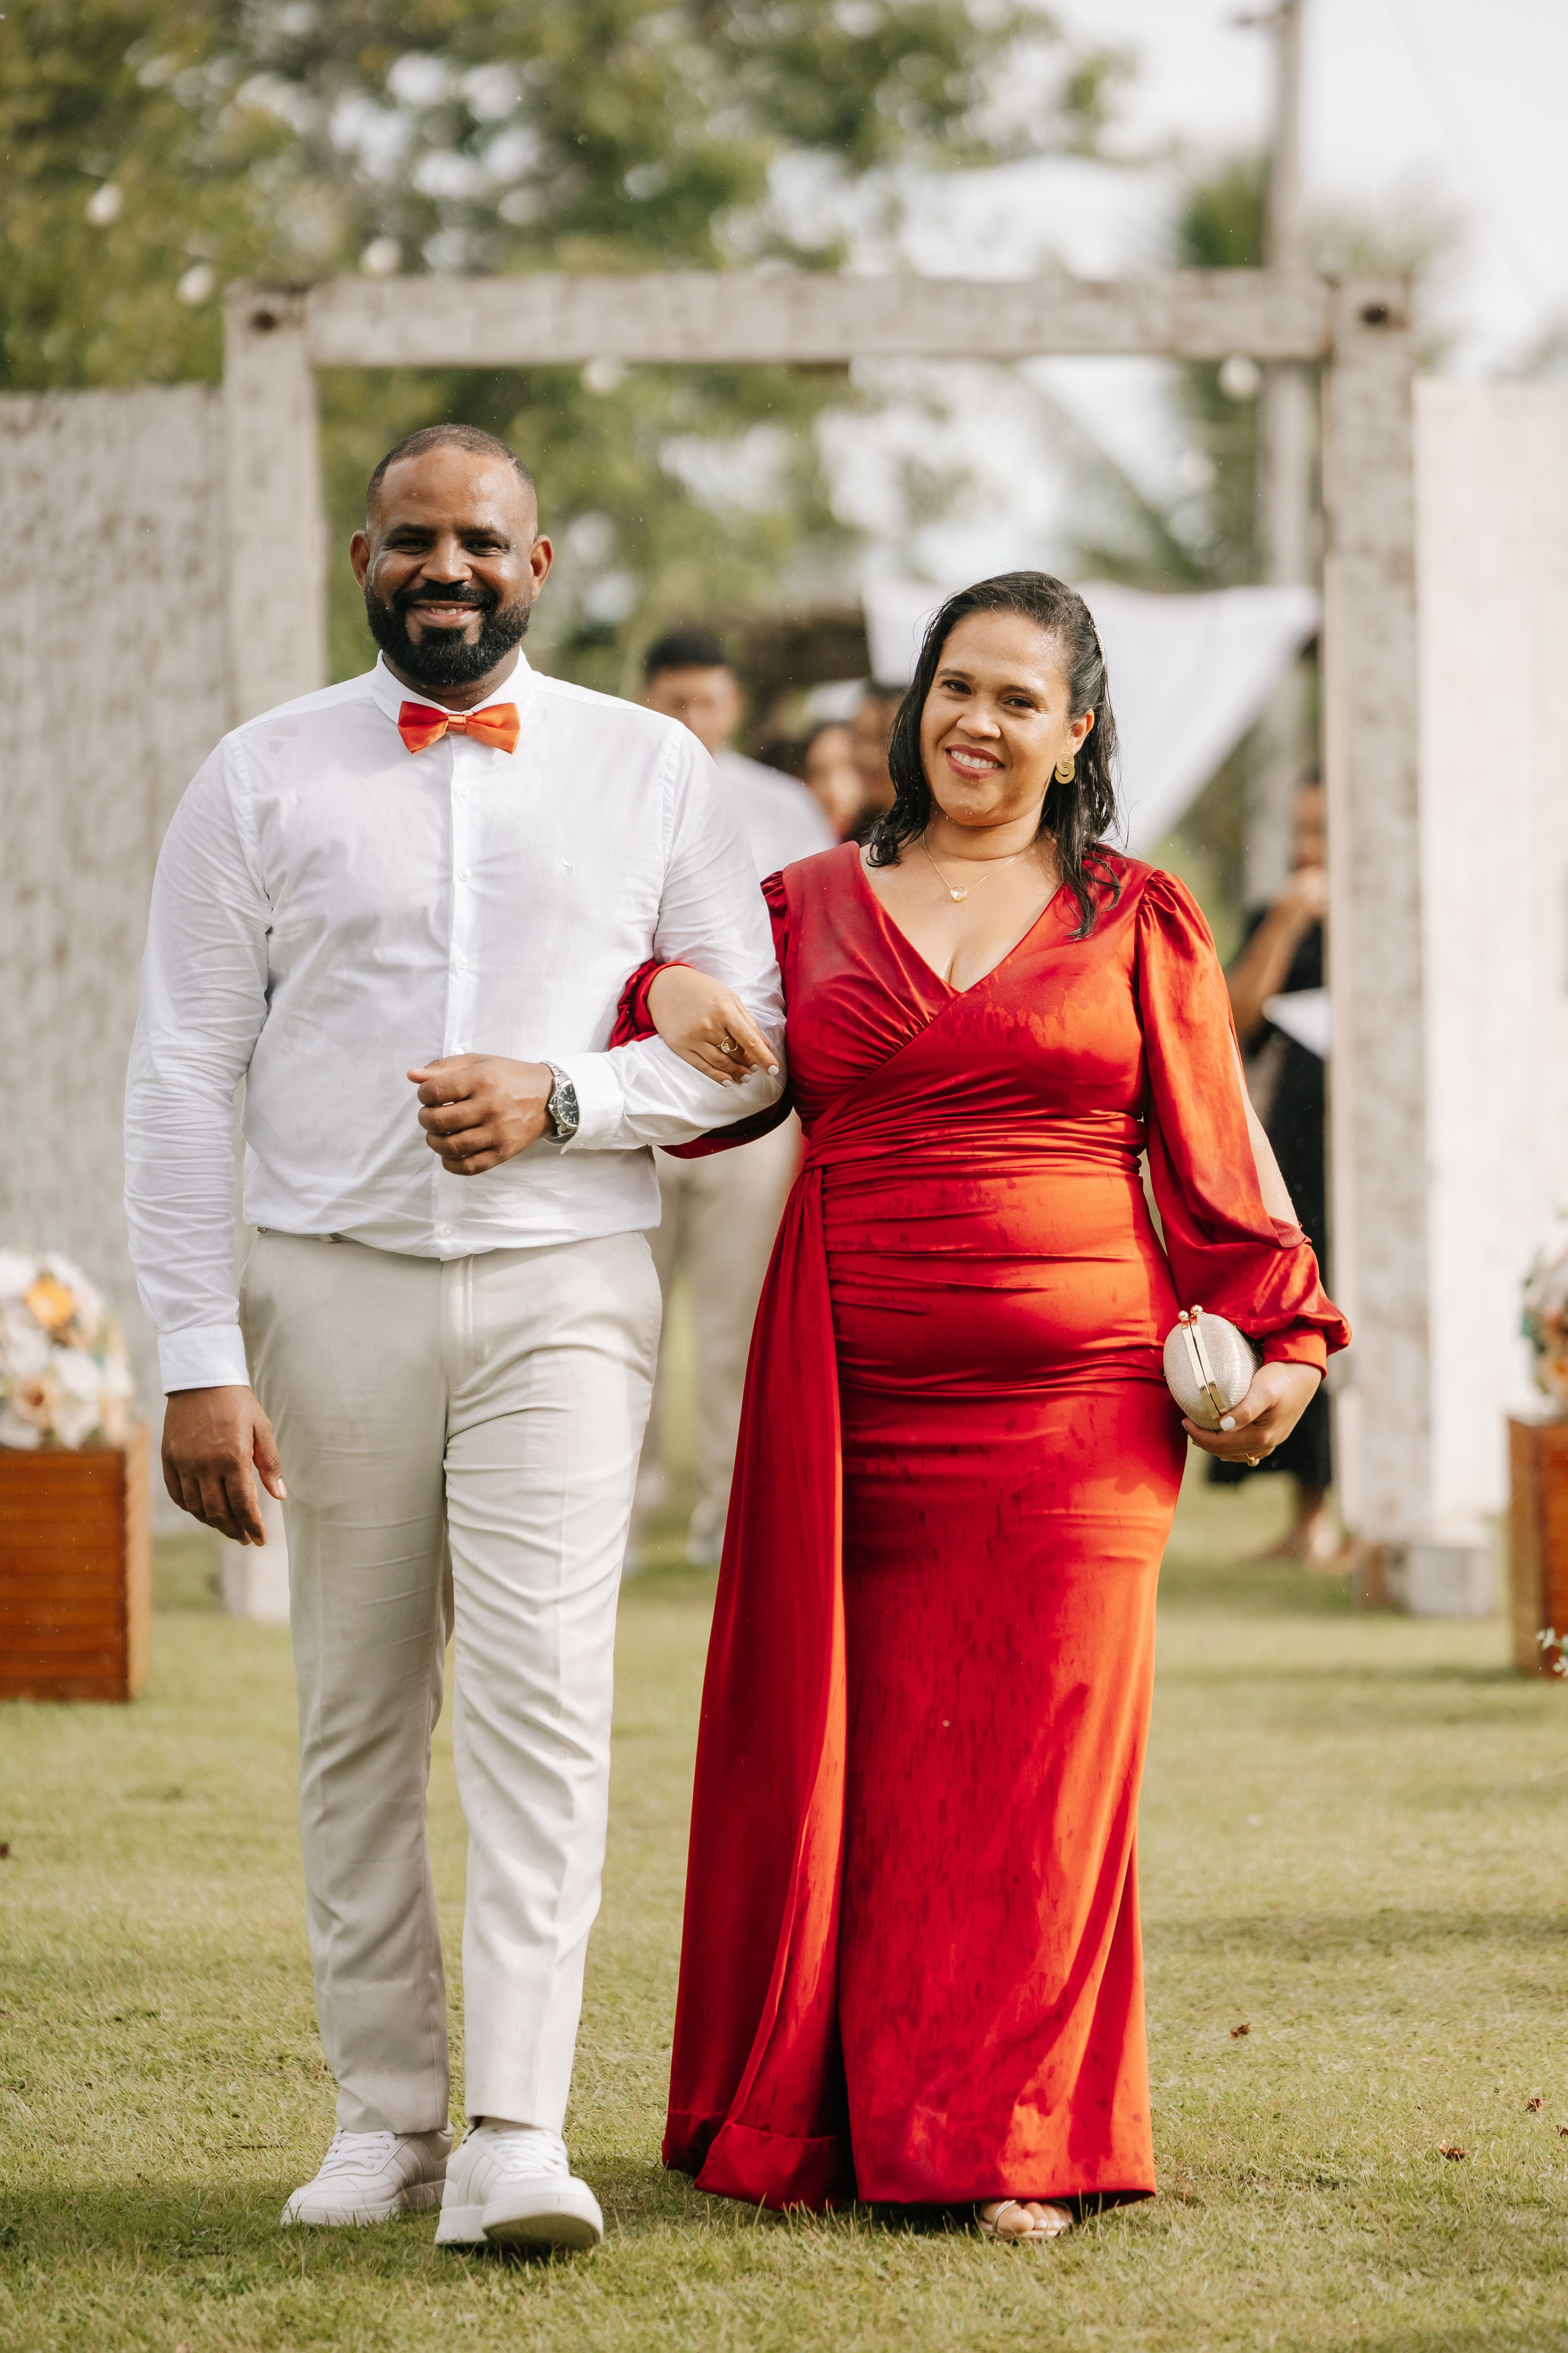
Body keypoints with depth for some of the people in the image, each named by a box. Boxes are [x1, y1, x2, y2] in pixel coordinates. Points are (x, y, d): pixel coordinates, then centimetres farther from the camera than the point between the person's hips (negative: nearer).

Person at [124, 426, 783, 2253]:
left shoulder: (650, 772, 7)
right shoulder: (262, 779, 5)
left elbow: (755, 1039, 7)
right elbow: (182, 1077, 3)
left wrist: (561, 1100, -12)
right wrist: (196, 1361, -5)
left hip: (561, 1285, -1)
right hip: (334, 1284, 1)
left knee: (540, 1692, -13)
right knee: (358, 1710, 4)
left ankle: (517, 2135, -17)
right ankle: (384, 2110, 13)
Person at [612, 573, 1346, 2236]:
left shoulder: (1135, 925, 9)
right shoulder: (809, 908, 12)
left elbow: (1214, 1153, 8)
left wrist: (1280, 1344, 0)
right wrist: (670, 997, -9)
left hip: (1078, 1402, -1)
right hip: (856, 1401, 1)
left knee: (1039, 1753, -1)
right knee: (853, 1746, 1)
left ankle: (1013, 2140, 5)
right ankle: (822, 2123, 12)